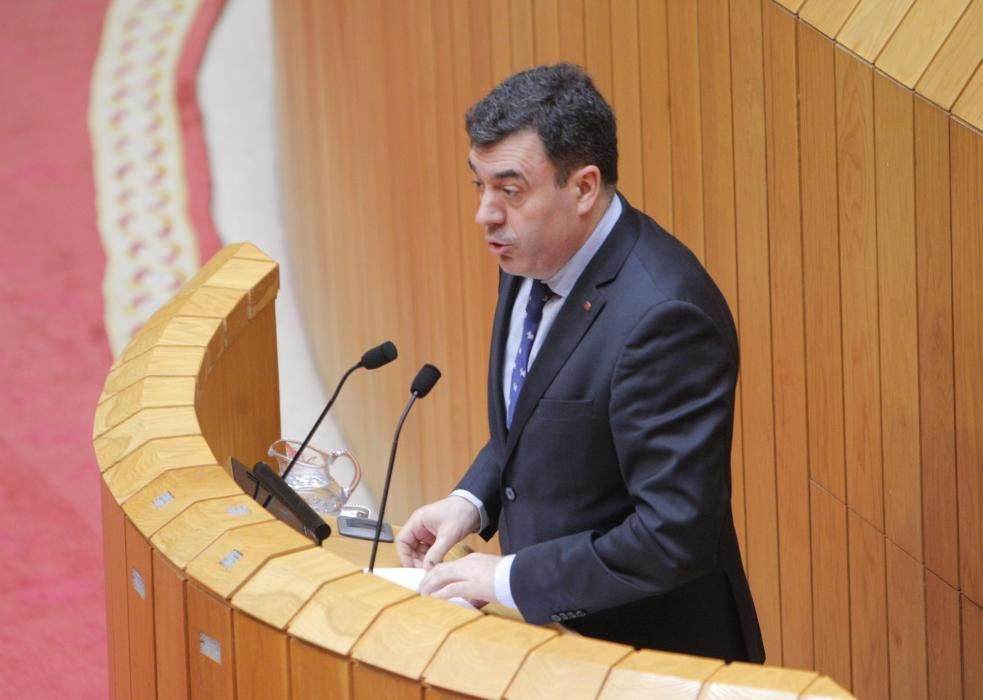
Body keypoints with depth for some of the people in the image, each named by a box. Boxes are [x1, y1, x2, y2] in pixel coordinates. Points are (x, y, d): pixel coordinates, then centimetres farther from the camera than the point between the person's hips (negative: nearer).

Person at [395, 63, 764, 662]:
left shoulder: (662, 316, -28)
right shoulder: (534, 257, -1)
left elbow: (676, 535, -27)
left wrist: (509, 578, -21)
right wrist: (472, 501, 0)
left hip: (649, 651, -8)